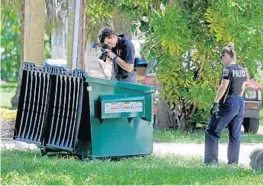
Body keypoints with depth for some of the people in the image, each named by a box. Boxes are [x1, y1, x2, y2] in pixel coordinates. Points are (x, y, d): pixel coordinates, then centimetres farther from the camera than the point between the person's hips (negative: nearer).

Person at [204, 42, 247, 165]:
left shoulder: (228, 69, -13)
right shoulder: (242, 70, 11)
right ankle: (233, 161, 9)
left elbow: (223, 87, -18)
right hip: (240, 104, 8)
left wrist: (215, 103, -16)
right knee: (235, 134, 10)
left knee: (212, 131, -1)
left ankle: (211, 160, -5)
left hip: (228, 104, -8)